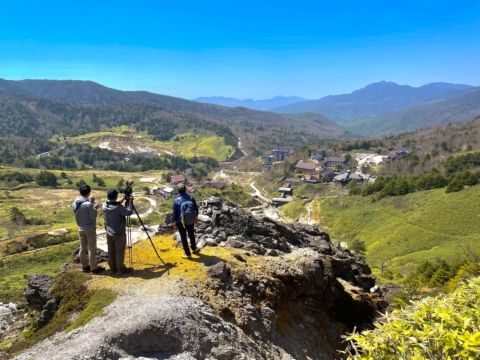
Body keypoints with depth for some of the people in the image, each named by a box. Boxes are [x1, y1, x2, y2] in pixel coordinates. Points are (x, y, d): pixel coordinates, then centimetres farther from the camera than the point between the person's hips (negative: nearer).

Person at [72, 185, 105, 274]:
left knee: (83, 248, 16)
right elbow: (93, 217, -17)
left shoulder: (74, 203, -3)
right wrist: (95, 208, -2)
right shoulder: (88, 204, -24)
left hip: (80, 228, 7)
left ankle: (85, 266, 28)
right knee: (92, 249, 4)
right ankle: (94, 268, 12)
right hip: (90, 228, -7)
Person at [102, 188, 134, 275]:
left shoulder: (104, 206, -4)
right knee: (120, 252, 6)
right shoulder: (118, 208, -25)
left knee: (111, 251, 15)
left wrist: (121, 201, 10)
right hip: (119, 233, -7)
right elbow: (129, 212, -18)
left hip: (109, 233, 7)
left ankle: (113, 268, 26)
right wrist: (130, 202, -7)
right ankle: (121, 269, 16)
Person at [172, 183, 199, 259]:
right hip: (190, 221, 4)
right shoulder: (191, 198, -7)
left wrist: (175, 223, 2)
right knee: (191, 235, 25)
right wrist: (196, 219, 16)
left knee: (183, 237, 11)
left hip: (181, 222, -3)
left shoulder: (176, 200, -16)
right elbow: (196, 209, 2)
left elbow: (175, 213, -10)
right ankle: (194, 248, 45)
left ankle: (188, 254, 19)